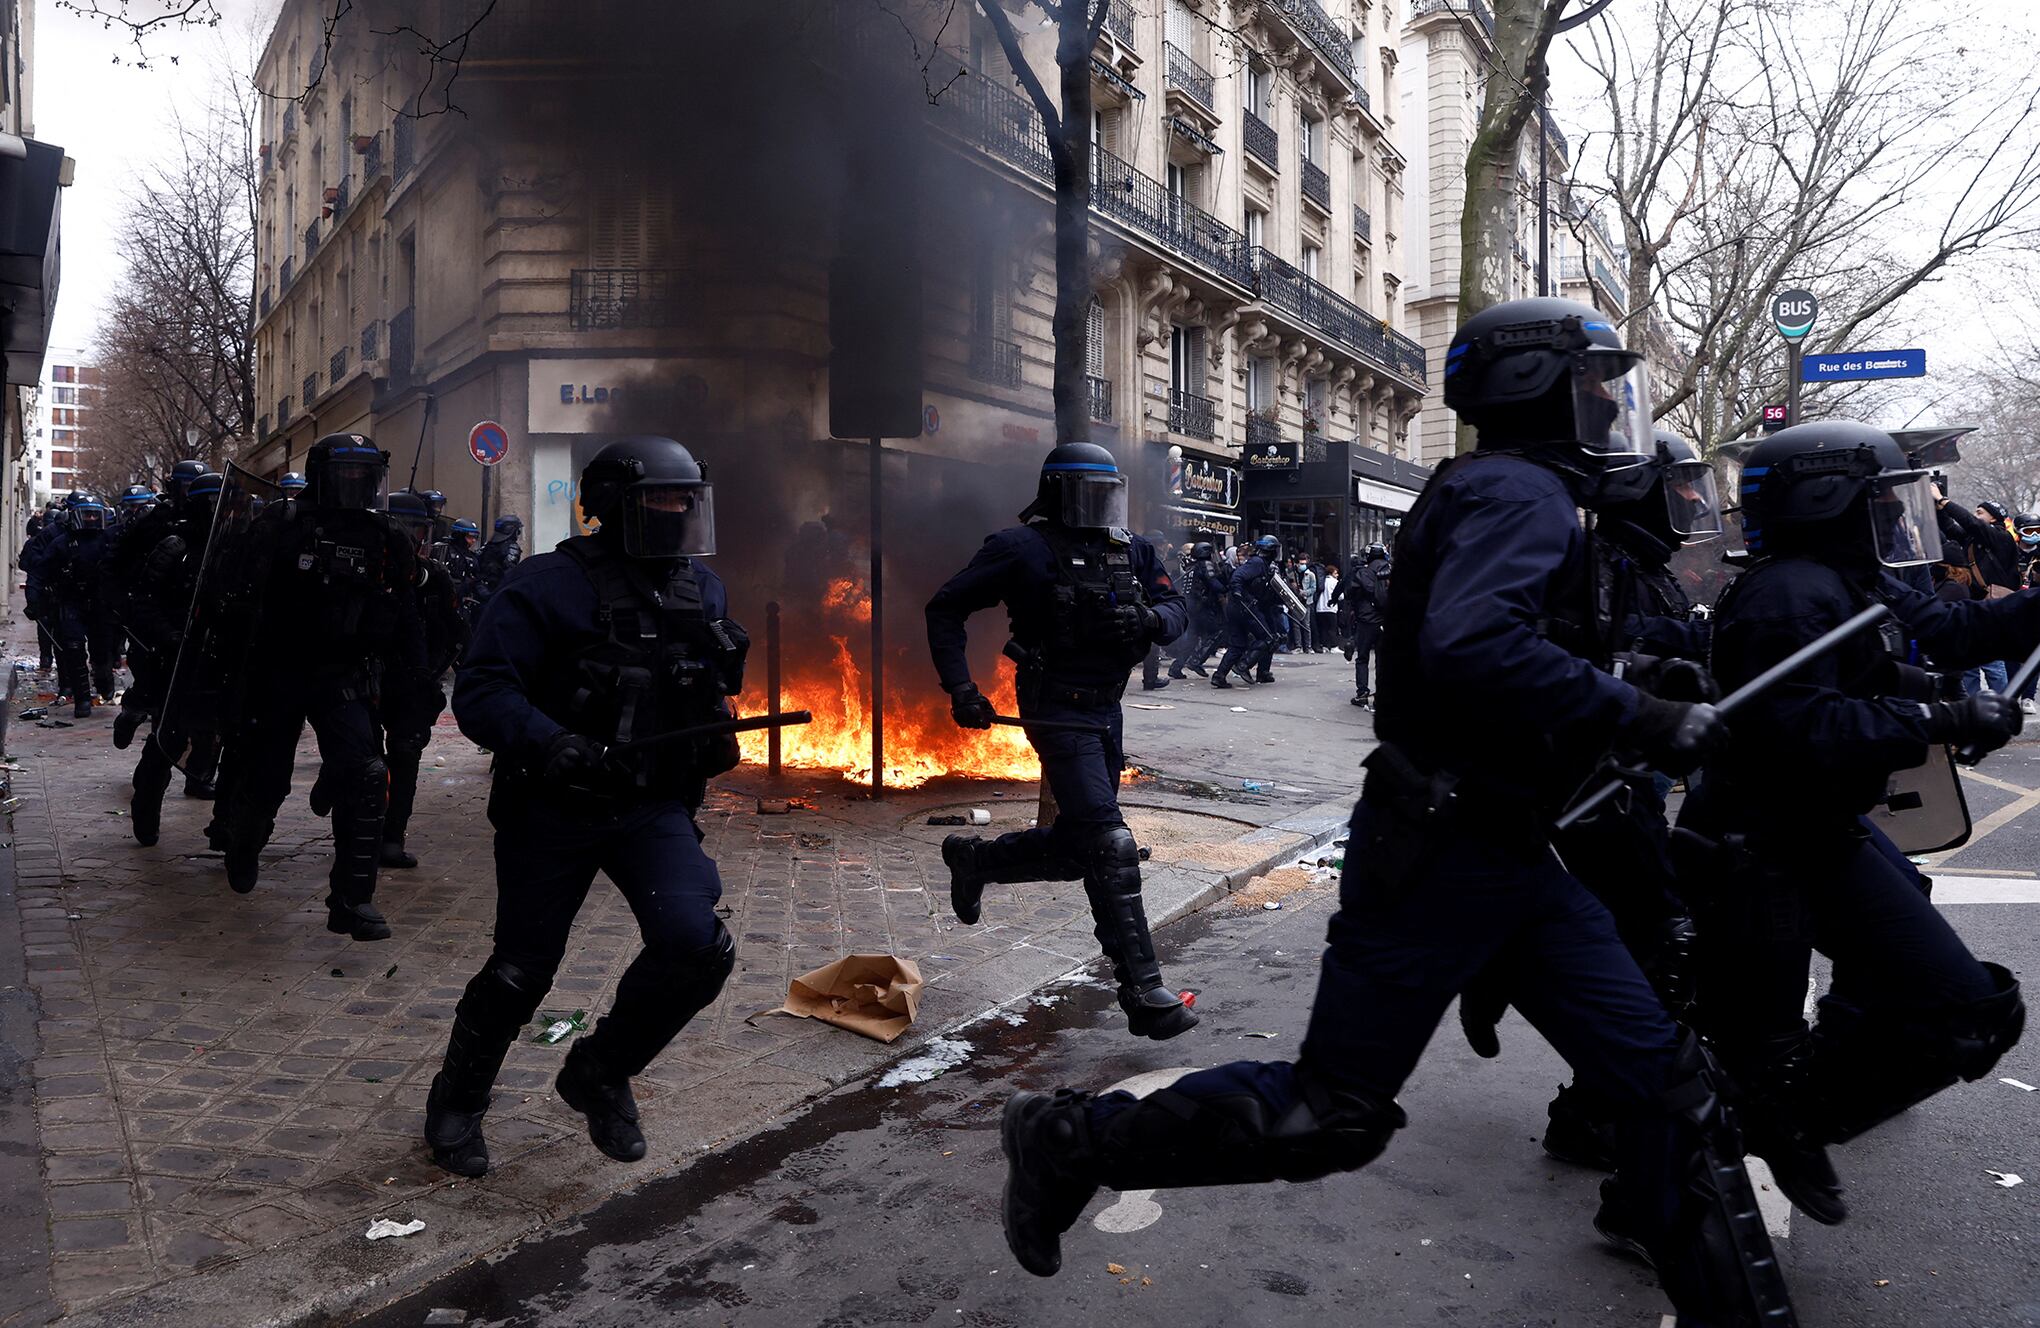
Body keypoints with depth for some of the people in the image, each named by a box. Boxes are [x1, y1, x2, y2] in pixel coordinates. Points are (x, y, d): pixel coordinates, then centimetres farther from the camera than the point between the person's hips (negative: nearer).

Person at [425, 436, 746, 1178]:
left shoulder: (702, 589, 6)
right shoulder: (549, 586, -13)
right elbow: (480, 691, -18)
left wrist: (715, 733, 2)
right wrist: (557, 748, -31)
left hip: (654, 809, 4)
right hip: (552, 812, -4)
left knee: (695, 944, -16)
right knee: (521, 972, 8)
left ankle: (599, 1073, 13)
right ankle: (456, 1103, 38)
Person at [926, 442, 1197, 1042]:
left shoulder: (1132, 550, 9)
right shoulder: (1024, 549, -8)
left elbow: (1177, 607, 11)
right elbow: (945, 608, -3)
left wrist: (1149, 619, -14)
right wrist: (960, 688, -12)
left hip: (1106, 708, 7)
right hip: (1058, 711, -7)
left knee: (1075, 847, 15)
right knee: (1109, 846, -14)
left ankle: (973, 859, 40)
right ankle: (1144, 994, -9)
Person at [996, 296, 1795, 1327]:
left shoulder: (1527, 498, 17)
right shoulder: (1520, 491, -15)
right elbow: (1468, 649, -33)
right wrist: (1637, 718, -26)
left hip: (1509, 855, 10)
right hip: (1440, 854, -10)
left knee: (1667, 1083, 11)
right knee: (1326, 1116, 0)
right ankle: (1072, 1142, 15)